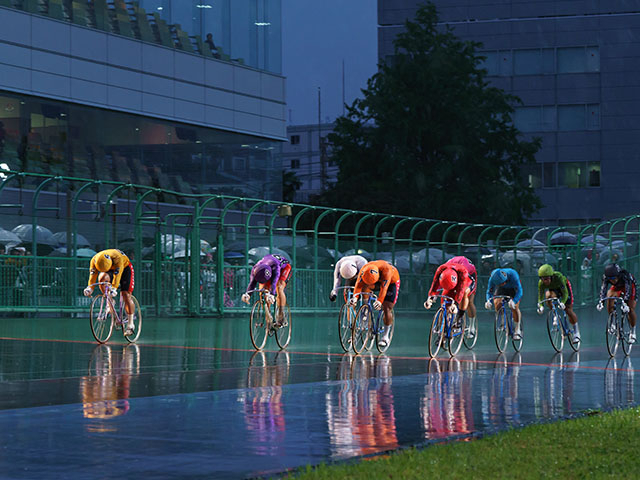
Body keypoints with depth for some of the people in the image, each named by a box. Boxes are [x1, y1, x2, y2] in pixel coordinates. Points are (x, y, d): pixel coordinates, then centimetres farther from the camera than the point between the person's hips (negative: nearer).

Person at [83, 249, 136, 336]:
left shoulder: (117, 257, -39)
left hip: (124, 268, -3)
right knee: (102, 278, -31)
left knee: (126, 295, -13)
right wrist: (89, 288, -45)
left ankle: (130, 324, -6)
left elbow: (117, 275, -47)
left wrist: (114, 288, -59)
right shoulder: (94, 260, -26)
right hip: (110, 270, 4)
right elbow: (92, 275, -30)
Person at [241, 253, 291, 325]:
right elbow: (252, 283, -39)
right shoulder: (255, 269, -31)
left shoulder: (275, 266, -44)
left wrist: (271, 295, -70)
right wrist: (247, 294, -57)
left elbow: (274, 282, -56)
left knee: (279, 288, -29)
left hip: (284, 267, -5)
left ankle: (281, 314, -23)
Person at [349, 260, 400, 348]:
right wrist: (355, 297, -56)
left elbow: (384, 288, -51)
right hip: (378, 281, 5)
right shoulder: (364, 270, -31)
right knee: (365, 287, -22)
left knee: (387, 308, -13)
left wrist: (379, 301, -63)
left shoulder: (386, 269, -43)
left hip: (391, 282, -5)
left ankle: (385, 336, -1)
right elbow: (359, 284, -40)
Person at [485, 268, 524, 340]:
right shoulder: (492, 278, -32)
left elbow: (519, 291, -43)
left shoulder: (513, 275, -41)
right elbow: (489, 291, -24)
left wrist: (513, 301, -61)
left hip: (514, 288, -3)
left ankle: (518, 330, -9)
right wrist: (489, 301, -46)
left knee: (514, 307, -22)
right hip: (502, 290, 3)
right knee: (496, 303, -22)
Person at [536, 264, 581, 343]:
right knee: (548, 296, -32)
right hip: (553, 289, 3)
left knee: (569, 311, -6)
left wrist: (562, 303, -58)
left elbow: (565, 293, -41)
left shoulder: (558, 277, -41)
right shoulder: (541, 283, -31)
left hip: (564, 286, -3)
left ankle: (576, 331, 14)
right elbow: (540, 297, -27)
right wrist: (540, 306, -47)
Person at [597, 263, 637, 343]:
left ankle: (633, 331, 7)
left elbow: (628, 289, -45)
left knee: (630, 310, -13)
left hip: (630, 286, -4)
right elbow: (603, 288, -35)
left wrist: (625, 303, -58)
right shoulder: (606, 277, -30)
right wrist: (601, 301, -50)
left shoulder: (625, 275, -40)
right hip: (617, 288, 4)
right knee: (609, 295, -26)